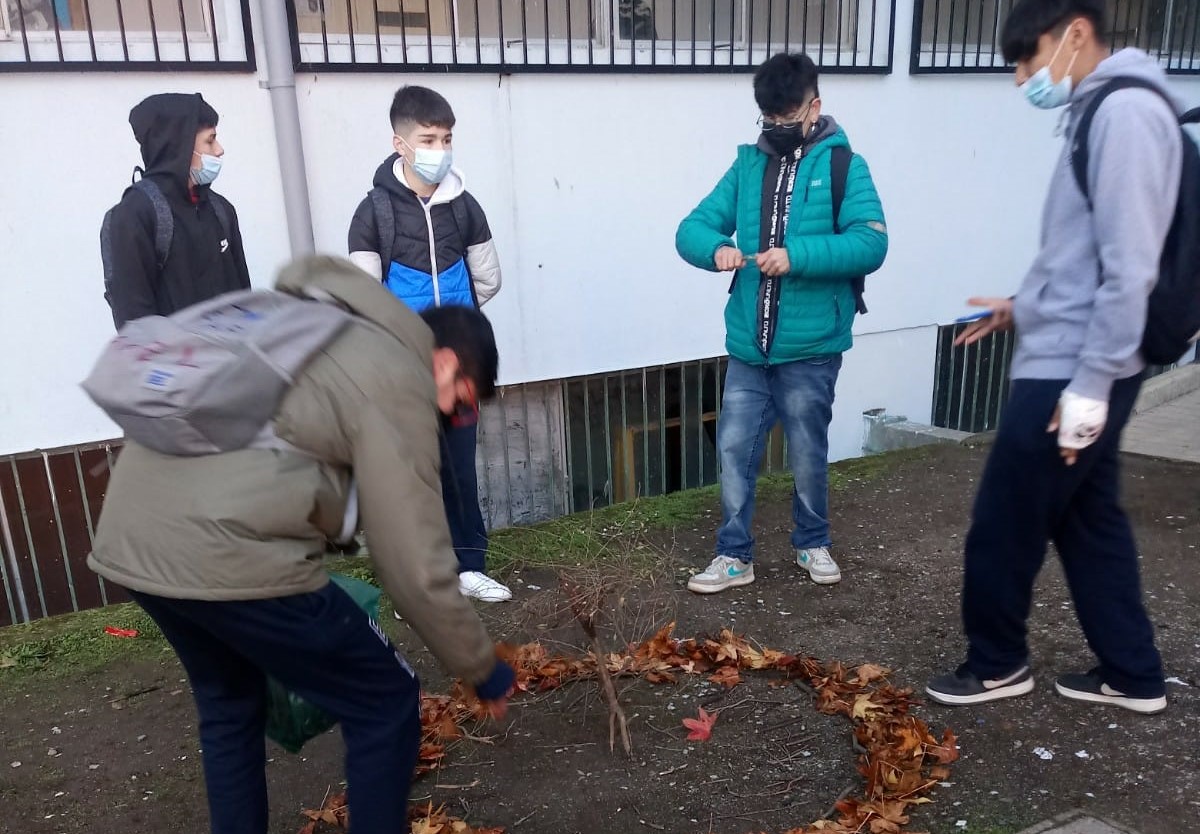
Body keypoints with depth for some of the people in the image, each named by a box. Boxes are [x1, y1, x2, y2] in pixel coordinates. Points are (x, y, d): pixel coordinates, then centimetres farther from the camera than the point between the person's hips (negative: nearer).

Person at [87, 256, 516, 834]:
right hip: (224, 551, -9)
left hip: (126, 535, 10)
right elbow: (417, 569, -6)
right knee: (386, 702, 9)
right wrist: (482, 670, 8)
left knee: (229, 704, 31)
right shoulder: (398, 382, -3)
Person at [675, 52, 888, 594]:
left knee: (808, 455, 12)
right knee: (734, 450, 6)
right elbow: (691, 229, 5)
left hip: (811, 349, -3)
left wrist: (796, 255, -27)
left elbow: (870, 243, -15)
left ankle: (813, 544, 35)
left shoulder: (843, 165, -3)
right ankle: (734, 555, 23)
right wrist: (716, 248, -18)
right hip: (748, 347, 3)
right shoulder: (748, 165, 9)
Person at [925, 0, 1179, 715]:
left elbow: (1128, 268, -21)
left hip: (1071, 372, -10)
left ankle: (997, 663, 24)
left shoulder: (1126, 111, -16)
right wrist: (1024, 307, 21)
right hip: (1067, 362, 10)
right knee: (1090, 522, 17)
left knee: (1003, 526, 4)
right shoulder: (1101, 112, 15)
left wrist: (1089, 387, -21)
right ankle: (1132, 675, 30)